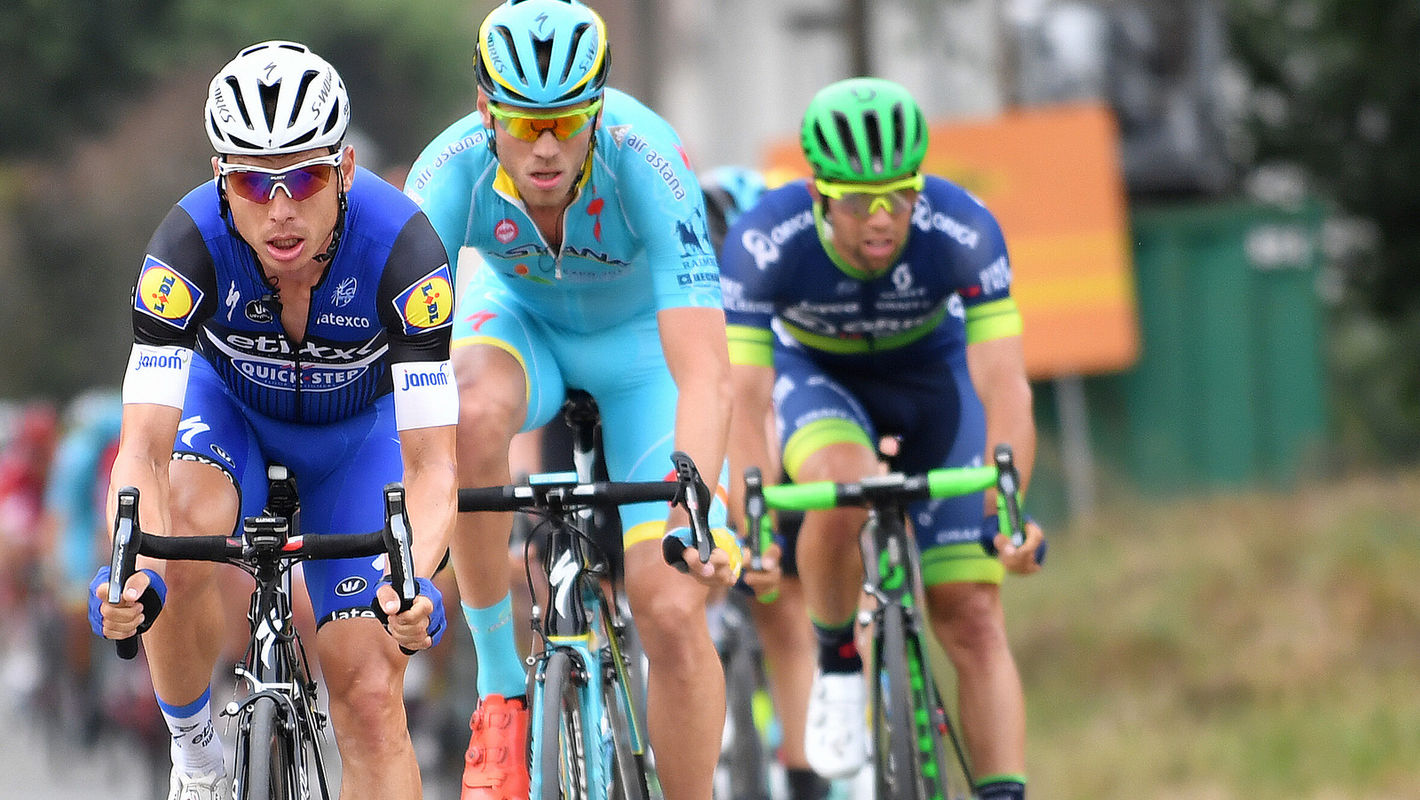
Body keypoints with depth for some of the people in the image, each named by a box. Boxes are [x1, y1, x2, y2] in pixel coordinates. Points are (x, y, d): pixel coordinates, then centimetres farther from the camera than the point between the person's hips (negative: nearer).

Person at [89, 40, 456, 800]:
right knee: (184, 533, -33)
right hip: (230, 403, 0)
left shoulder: (399, 246, -36)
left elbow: (431, 461, -37)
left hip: (359, 429, 0)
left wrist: (416, 584, -56)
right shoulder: (189, 243, -34)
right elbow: (144, 448, -38)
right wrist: (134, 574, -57)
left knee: (370, 701, -10)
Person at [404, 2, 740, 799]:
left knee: (672, 611, -14)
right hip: (521, 318, 1)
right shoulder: (454, 168, -32)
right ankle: (500, 687, -19)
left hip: (640, 338, -1)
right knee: (474, 416, -36)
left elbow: (705, 374, -42)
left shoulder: (646, 161, -36)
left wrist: (692, 511, -57)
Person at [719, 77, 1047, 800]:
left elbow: (1005, 388, -36)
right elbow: (744, 399, -35)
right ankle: (837, 668, -11)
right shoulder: (763, 245, -33)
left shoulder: (964, 233, -32)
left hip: (932, 371, 1)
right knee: (843, 487, -35)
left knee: (971, 618, -8)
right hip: (817, 373, -1)